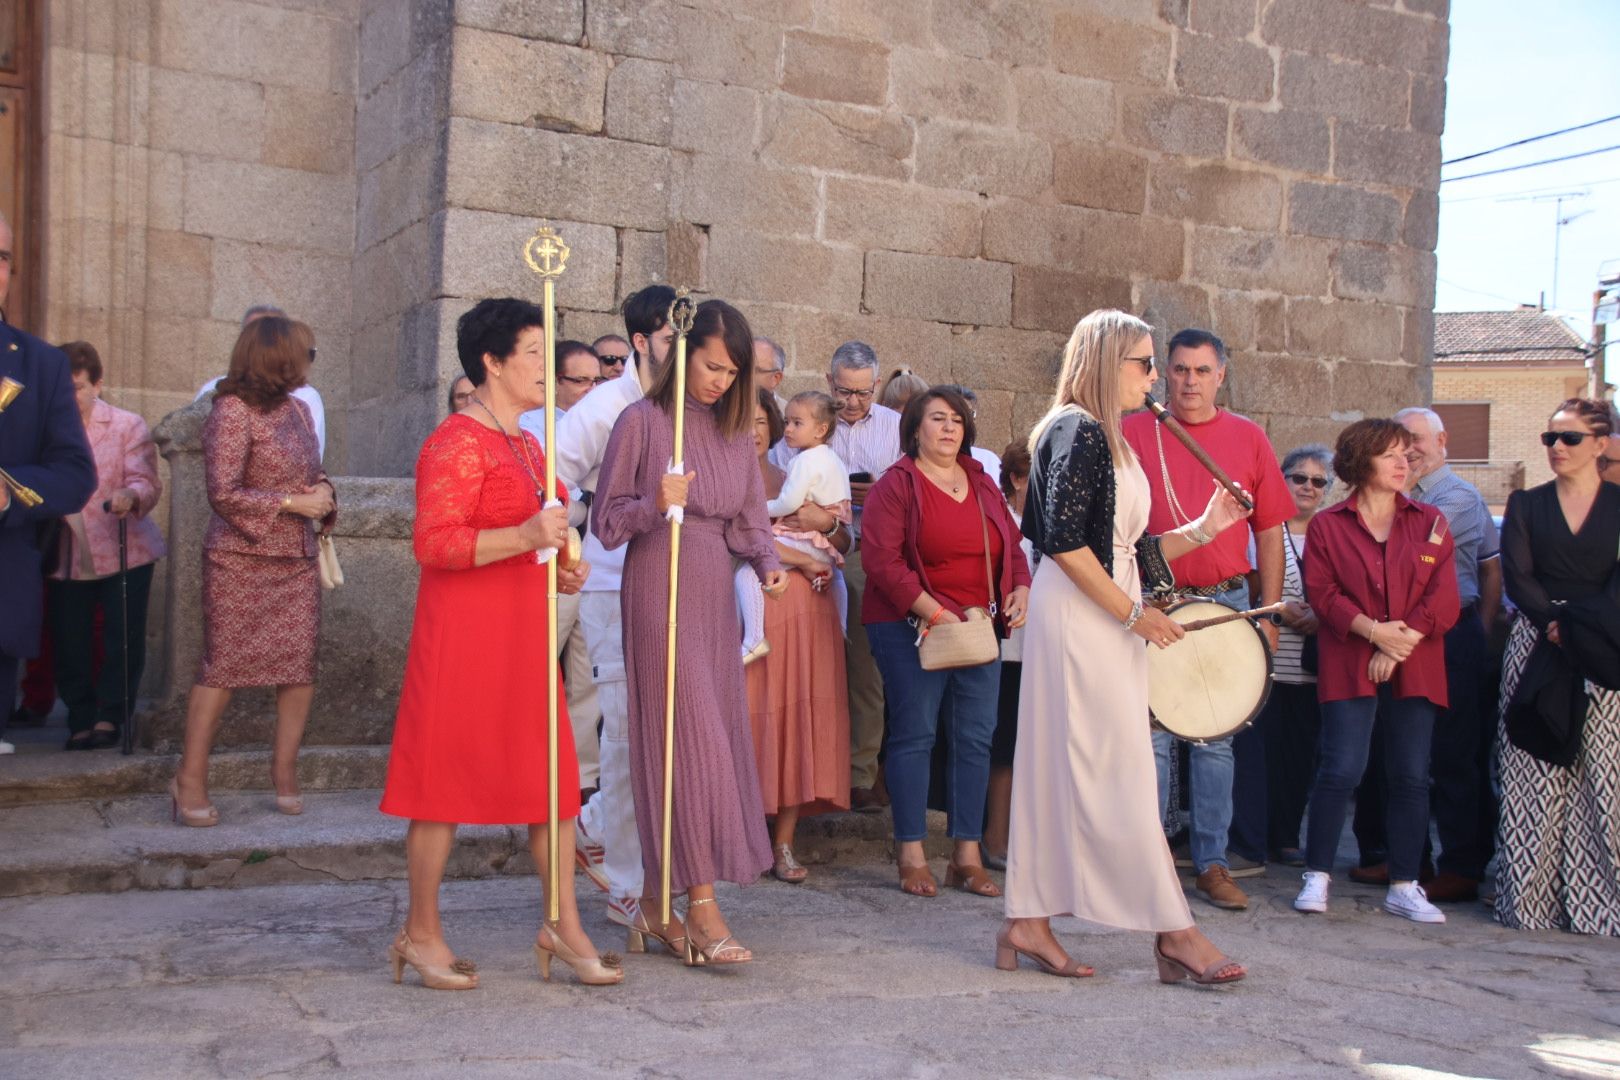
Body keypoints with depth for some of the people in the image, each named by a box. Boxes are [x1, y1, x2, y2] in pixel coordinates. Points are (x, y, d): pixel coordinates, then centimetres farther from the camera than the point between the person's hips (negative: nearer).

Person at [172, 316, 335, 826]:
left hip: (297, 560, 6)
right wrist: (291, 503, -15)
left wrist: (324, 493, 0)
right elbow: (224, 493, -14)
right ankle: (190, 778, 6)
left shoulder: (298, 409, 12)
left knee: (301, 663, 0)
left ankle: (284, 769, 12)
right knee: (223, 665, -3)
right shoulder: (234, 410, -10)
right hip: (241, 560, -6)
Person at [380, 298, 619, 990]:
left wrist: (558, 569, 13)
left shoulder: (527, 445, 18)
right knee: (446, 779, 0)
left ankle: (562, 926, 15)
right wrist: (524, 536, -29)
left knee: (553, 777, 7)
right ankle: (420, 934, 13)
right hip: (464, 635, -9)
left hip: (525, 634, 9)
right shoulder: (457, 442, -11)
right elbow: (432, 542, -21)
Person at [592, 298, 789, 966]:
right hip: (660, 594, -6)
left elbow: (750, 521, 11)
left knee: (717, 739, 6)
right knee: (689, 739, -10)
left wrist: (767, 563, -9)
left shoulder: (735, 430, 12)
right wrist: (655, 505, -21)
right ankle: (702, 911, -6)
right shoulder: (642, 421, -4)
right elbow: (606, 522, -3)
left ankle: (657, 903, 18)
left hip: (715, 599, 6)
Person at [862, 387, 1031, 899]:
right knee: (914, 735, -3)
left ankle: (968, 855, 12)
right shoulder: (896, 486, -4)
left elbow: (1012, 545, 20)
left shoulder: (982, 484, 15)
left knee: (975, 738, 5)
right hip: (911, 628, -6)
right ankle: (912, 856, 5)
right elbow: (883, 562, -13)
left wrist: (1021, 588, 0)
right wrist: (934, 614, -18)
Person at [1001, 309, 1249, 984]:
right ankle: (1174, 933, 0)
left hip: (1103, 624, 10)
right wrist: (1133, 612, -16)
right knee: (1116, 772, -5)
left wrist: (1201, 529, 10)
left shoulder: (1108, 440, 20)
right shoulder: (1075, 430, -10)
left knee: (1059, 772, 9)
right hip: (1077, 619, -10)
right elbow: (1064, 541, -20)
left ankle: (1028, 924, 13)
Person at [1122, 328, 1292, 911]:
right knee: (1153, 736, -1)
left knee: (1217, 739, 7)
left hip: (1227, 604, 2)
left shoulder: (1248, 438, 7)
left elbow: (1269, 531, 9)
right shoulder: (1133, 433, 2)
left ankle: (1212, 862, 16)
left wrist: (1269, 613, 5)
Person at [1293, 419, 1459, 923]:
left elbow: (1444, 598, 3)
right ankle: (1317, 877, 4)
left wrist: (1399, 644, -9)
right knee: (1341, 769, -9)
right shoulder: (1327, 525, 5)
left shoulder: (1430, 522, 10)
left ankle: (1404, 887, 12)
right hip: (1348, 665, -2)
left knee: (1410, 775, 3)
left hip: (1414, 667, 3)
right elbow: (1321, 592, -4)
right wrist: (1372, 630, -16)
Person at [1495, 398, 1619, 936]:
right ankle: (1530, 897, 3)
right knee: (1533, 780, -2)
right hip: (1536, 649, 1)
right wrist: (1555, 621, -16)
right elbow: (1517, 577, 0)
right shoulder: (1526, 505, 11)